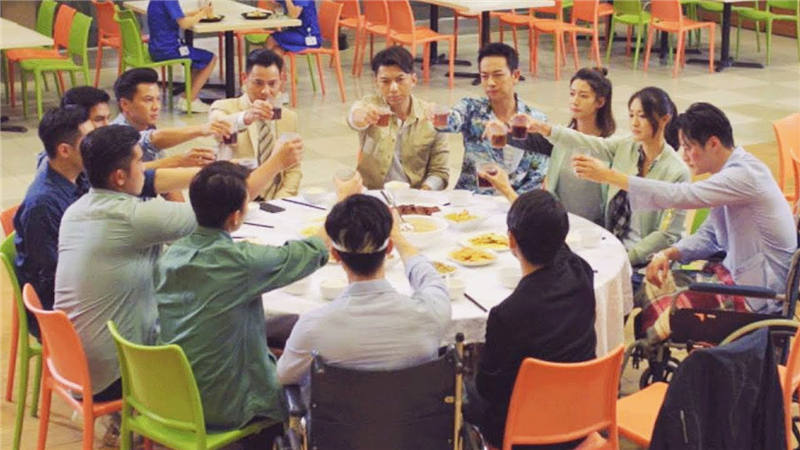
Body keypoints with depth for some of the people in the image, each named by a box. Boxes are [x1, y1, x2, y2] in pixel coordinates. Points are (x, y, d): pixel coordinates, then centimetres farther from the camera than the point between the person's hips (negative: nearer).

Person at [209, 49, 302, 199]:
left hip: (274, 201, 3)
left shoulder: (289, 117, 12)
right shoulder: (225, 107, 0)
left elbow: (293, 169, 12)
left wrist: (280, 202, -6)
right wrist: (246, 117, -44)